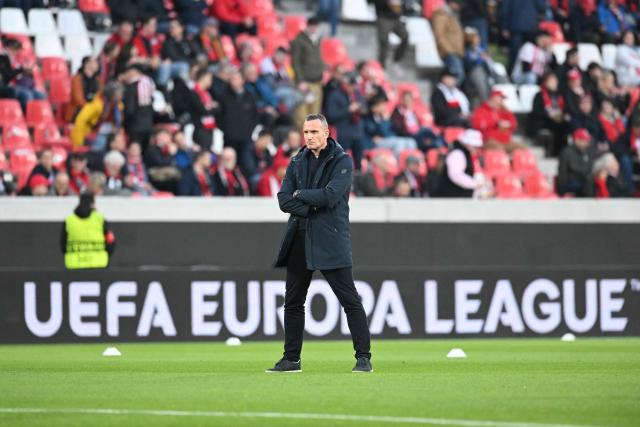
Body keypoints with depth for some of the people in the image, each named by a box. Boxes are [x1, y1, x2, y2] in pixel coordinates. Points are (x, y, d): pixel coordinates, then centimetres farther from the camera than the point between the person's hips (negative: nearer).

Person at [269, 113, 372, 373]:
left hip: (330, 241, -6)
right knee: (293, 301, 8)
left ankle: (363, 357, -5)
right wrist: (312, 208, -11)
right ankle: (291, 359, 15)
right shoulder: (298, 162, 13)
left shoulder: (341, 161, -3)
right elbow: (284, 200, 3)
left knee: (350, 300, -7)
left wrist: (300, 194, -4)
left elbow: (330, 196, -16)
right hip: (299, 241, 6)